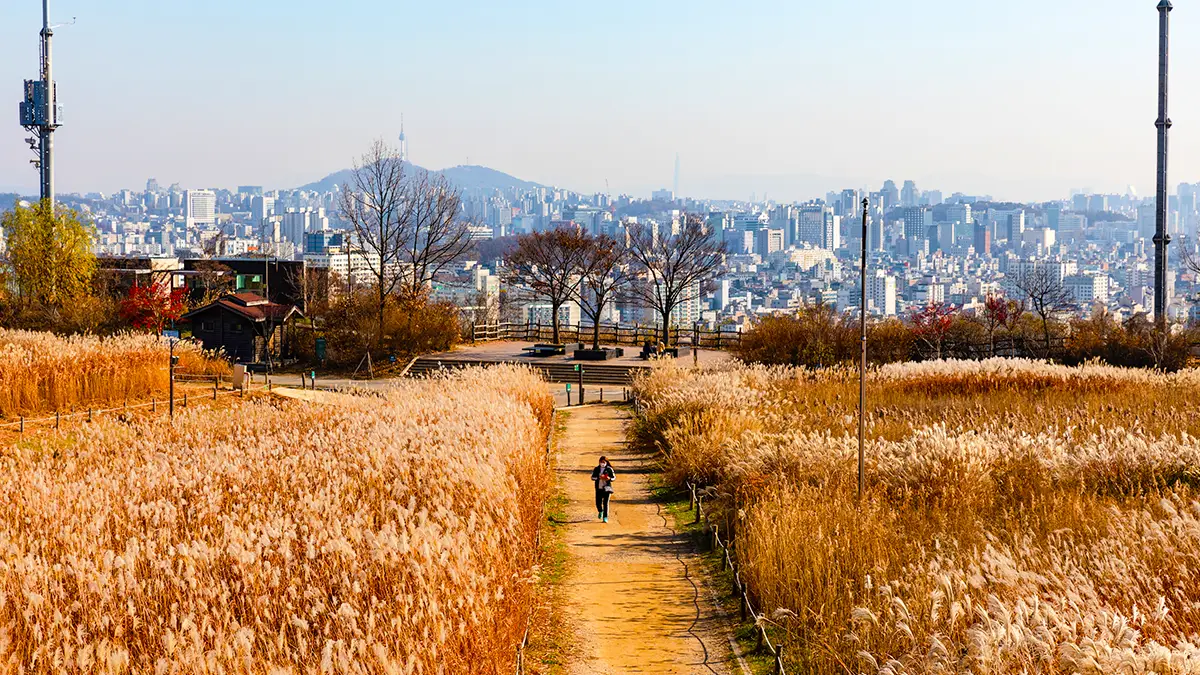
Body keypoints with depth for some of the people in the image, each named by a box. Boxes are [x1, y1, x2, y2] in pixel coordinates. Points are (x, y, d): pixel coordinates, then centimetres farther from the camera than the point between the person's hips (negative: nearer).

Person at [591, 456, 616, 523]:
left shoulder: (609, 469, 0)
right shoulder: (596, 469, 4)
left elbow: (614, 477, 5)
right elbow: (592, 477, 1)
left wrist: (609, 479, -17)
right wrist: (599, 477, -17)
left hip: (607, 488, -2)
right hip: (599, 488, 2)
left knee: (605, 503, -9)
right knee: (598, 503, 2)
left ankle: (605, 517, -5)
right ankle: (600, 511, 37)